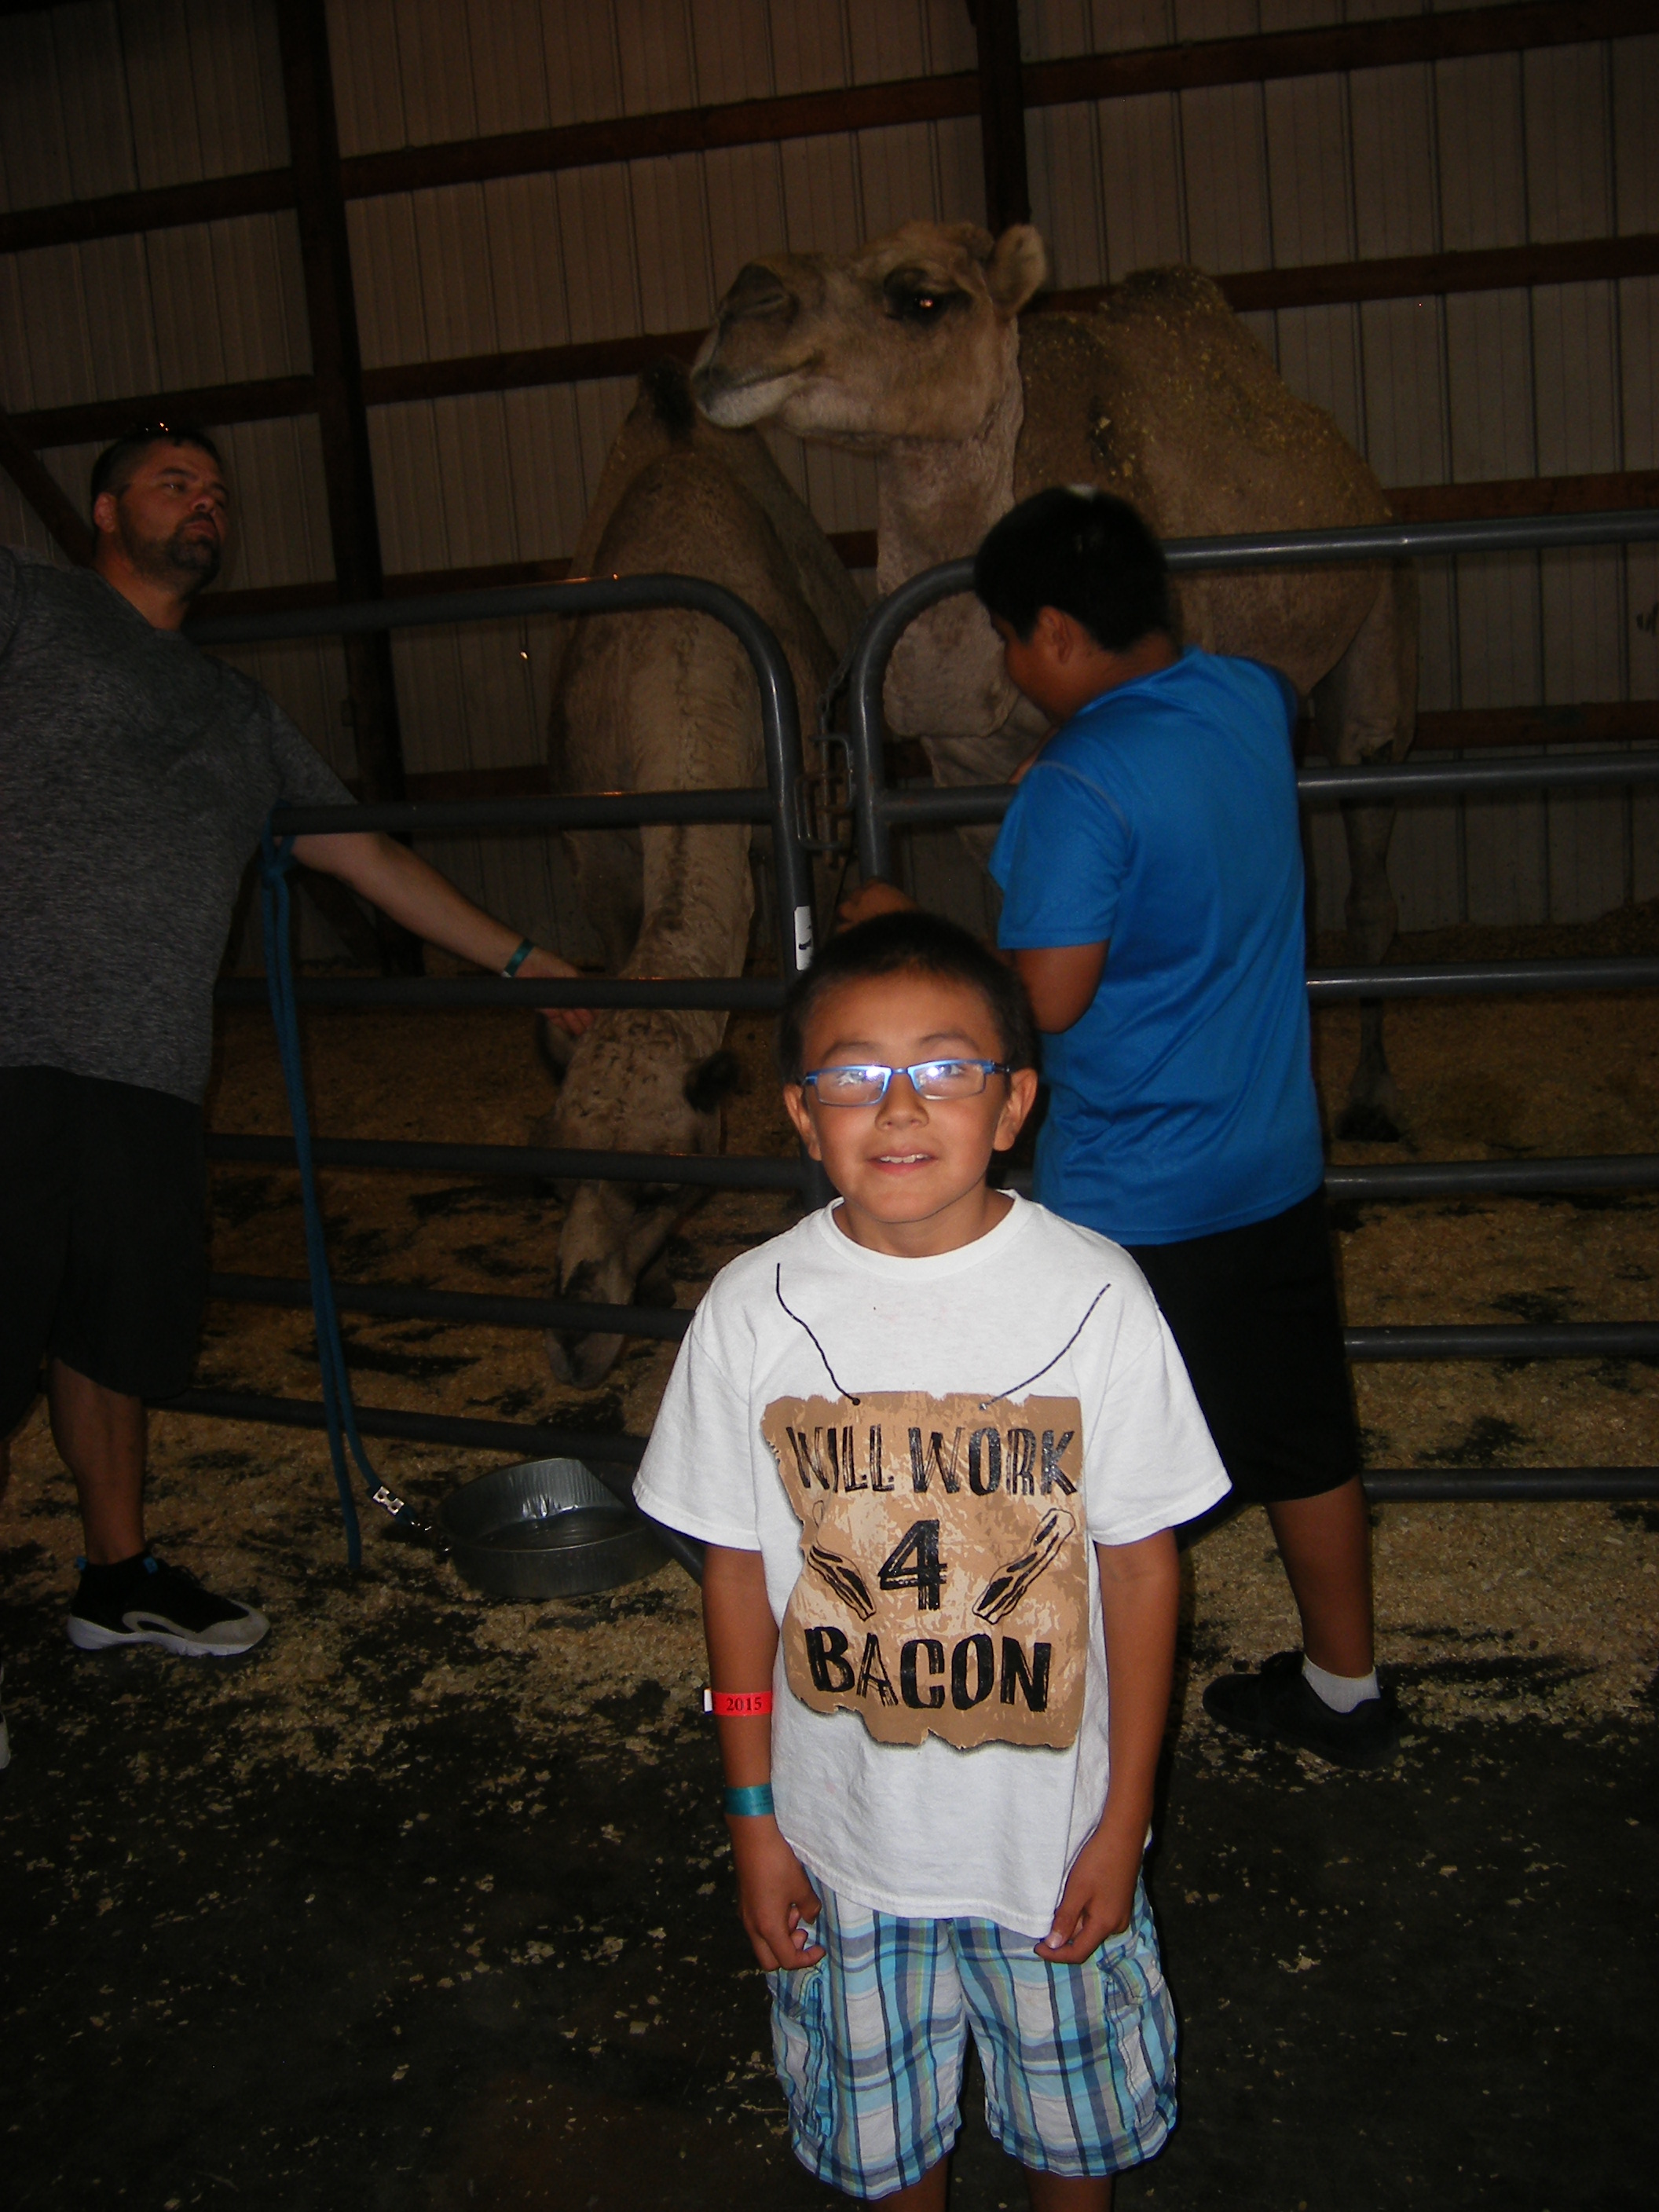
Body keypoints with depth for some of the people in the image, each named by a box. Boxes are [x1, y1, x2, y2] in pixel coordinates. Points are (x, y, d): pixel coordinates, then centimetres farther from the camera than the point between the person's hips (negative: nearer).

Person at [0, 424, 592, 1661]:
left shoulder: (240, 712, 26)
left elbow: (366, 855, 28)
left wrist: (521, 957, 28)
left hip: (152, 1066, 6)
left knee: (117, 1329, 14)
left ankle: (120, 1577, 29)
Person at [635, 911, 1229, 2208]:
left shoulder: (1095, 1298, -16)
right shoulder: (754, 1311, -12)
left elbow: (1140, 1565, -8)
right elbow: (738, 1569, -3)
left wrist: (1124, 1821, -5)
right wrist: (753, 1817, 1)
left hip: (1052, 1831, -1)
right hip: (844, 1833, 1)